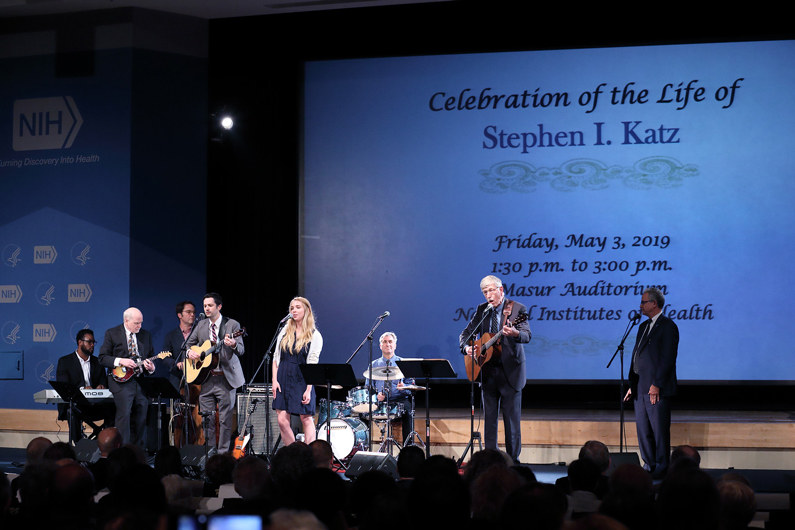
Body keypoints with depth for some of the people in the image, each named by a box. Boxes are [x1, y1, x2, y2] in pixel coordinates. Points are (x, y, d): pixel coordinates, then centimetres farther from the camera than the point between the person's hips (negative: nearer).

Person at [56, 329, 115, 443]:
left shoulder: (97, 362, 19)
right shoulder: (64, 361, 6)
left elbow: (104, 382, 14)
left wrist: (102, 386, -14)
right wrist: (81, 389, -26)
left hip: (94, 406, 4)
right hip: (73, 405, -4)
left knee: (112, 408, -26)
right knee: (74, 412, -39)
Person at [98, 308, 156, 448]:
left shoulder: (145, 335, 15)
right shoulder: (112, 333, 2)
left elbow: (151, 356, 21)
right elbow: (102, 358, -1)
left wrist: (151, 367, -1)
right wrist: (120, 361, -16)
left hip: (142, 381, 4)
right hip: (121, 380, -4)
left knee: (141, 416, 3)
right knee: (124, 414, -15)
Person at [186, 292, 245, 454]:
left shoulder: (232, 325, -1)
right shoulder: (201, 325, 11)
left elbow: (241, 350, -6)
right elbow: (189, 343, 21)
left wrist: (233, 345, -29)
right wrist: (190, 352, -2)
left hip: (225, 378, -4)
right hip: (205, 378, 4)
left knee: (225, 419, -3)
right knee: (206, 419, 4)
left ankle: (223, 452, 3)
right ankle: (209, 451, 12)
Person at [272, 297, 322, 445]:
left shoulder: (314, 336, -1)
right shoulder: (285, 331, 11)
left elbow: (313, 364, -6)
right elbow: (276, 358, 12)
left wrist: (308, 389, -13)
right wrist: (274, 380, 0)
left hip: (301, 380, -4)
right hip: (283, 379, 4)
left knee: (306, 419, -1)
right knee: (282, 420, -2)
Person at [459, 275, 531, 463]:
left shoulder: (517, 309, -7)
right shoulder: (481, 310, 7)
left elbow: (527, 335, -20)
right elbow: (466, 333, 13)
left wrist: (515, 333, -43)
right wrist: (466, 347, -9)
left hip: (510, 372, -5)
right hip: (488, 371, 5)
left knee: (512, 418, -2)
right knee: (489, 418, 7)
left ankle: (513, 460, 4)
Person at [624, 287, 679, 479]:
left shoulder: (667, 326, -9)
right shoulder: (644, 326, 18)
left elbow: (667, 359, -15)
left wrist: (656, 385, -19)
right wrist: (632, 385, 15)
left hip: (657, 389, -9)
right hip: (641, 389, 9)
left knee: (659, 430, -3)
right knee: (643, 429, 11)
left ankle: (661, 468, 3)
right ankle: (649, 465, 19)